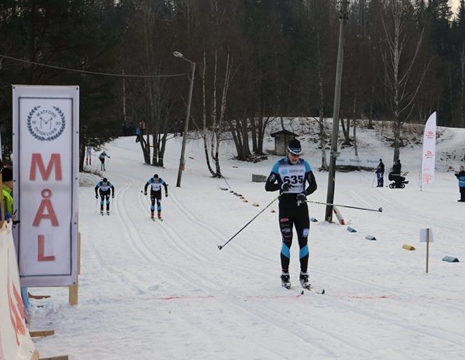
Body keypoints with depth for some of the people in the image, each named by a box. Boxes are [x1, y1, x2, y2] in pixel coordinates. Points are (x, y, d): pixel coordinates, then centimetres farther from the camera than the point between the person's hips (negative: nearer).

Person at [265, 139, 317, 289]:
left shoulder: (304, 165, 4)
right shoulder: (279, 165, -1)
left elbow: (313, 185, 5)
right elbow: (268, 186, -1)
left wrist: (304, 193, -15)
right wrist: (281, 185, -21)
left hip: (301, 205, 2)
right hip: (285, 205, -2)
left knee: (303, 241, 2)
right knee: (287, 241, -5)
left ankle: (304, 275, 10)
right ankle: (285, 275, 6)